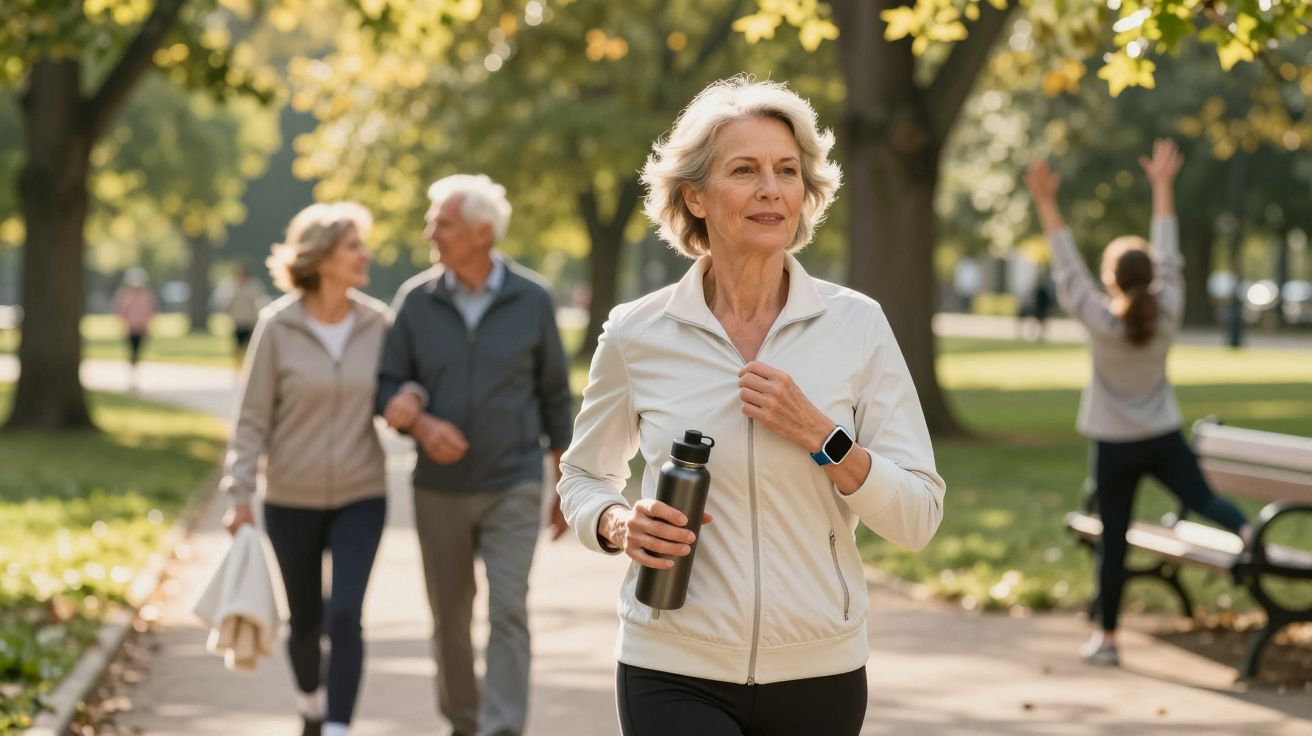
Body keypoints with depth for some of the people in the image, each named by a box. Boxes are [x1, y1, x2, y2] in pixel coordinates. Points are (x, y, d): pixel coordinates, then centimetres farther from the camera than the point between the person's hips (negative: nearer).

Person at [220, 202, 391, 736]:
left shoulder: (376, 322, -3)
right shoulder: (277, 326, -10)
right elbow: (253, 418, -5)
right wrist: (240, 494, -10)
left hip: (360, 497, 1)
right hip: (292, 500, -1)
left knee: (344, 617, -14)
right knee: (305, 620, 12)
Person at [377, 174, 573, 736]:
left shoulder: (531, 299, -4)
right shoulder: (416, 300, -2)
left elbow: (554, 394, 4)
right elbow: (388, 387, 2)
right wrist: (419, 423, -20)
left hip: (513, 486, -2)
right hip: (439, 490, 2)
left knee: (508, 612, -12)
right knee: (449, 620, 12)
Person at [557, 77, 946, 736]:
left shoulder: (856, 325, -2)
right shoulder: (637, 335, -1)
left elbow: (917, 518, -3)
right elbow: (583, 476, 14)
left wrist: (819, 434, -16)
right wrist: (619, 526, -8)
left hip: (819, 674, 2)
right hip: (677, 675, -2)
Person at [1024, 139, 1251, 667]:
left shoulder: (1099, 320, -17)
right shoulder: (1167, 313, -9)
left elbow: (1067, 265, -18)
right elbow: (1168, 256, 0)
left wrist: (1046, 202, -17)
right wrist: (1162, 187, 7)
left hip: (1114, 446, -2)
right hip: (1164, 439, 2)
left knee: (1112, 540, 5)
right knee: (1204, 498, 8)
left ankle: (1106, 638, 12)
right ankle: (1248, 533, -26)